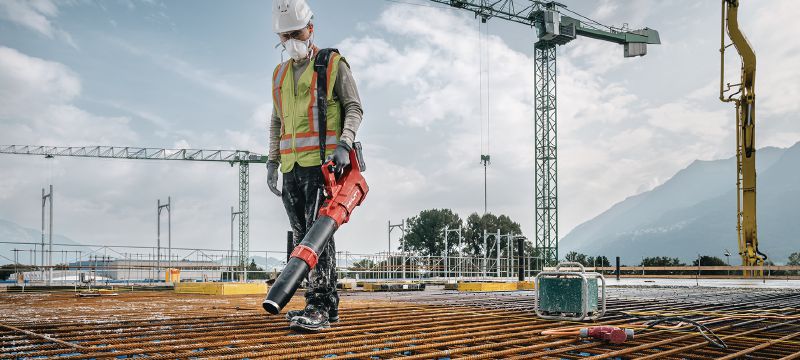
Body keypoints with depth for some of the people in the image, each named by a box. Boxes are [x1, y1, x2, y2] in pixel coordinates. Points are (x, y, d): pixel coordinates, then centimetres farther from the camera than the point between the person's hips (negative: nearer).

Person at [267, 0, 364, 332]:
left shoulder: (333, 64, 3)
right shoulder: (280, 74, 20)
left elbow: (354, 108, -2)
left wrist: (344, 144, -17)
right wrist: (272, 162, 15)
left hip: (322, 162, -7)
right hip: (292, 167, 7)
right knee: (303, 236, 5)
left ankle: (319, 307, -20)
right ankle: (327, 305, 11)